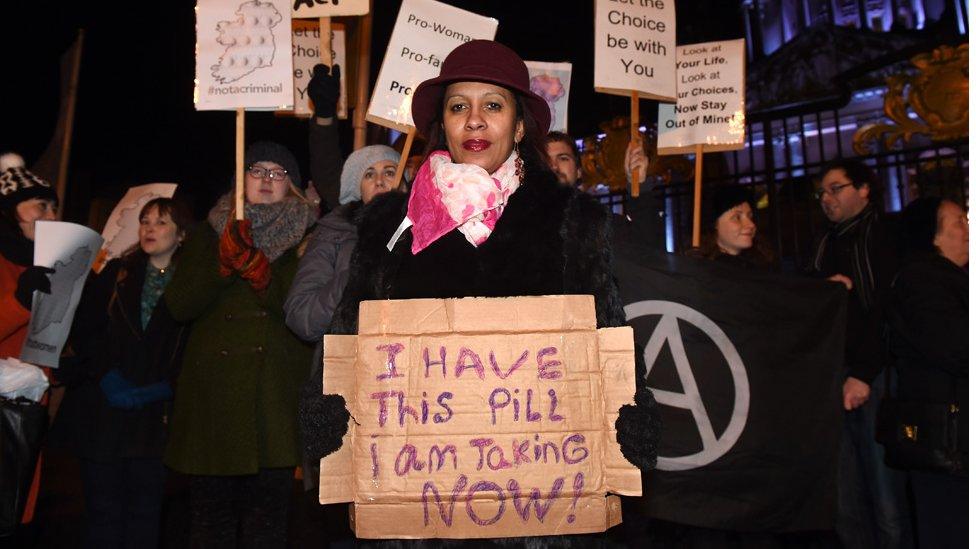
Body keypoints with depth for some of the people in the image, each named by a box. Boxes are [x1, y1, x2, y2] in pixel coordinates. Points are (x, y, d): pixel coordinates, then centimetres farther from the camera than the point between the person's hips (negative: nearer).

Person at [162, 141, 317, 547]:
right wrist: (223, 262, -10)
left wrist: (257, 270, -17)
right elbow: (179, 305, 4)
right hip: (213, 388, 2)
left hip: (276, 394, -1)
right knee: (209, 507, 3)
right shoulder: (208, 234, 15)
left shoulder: (307, 236, 9)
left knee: (267, 513, -1)